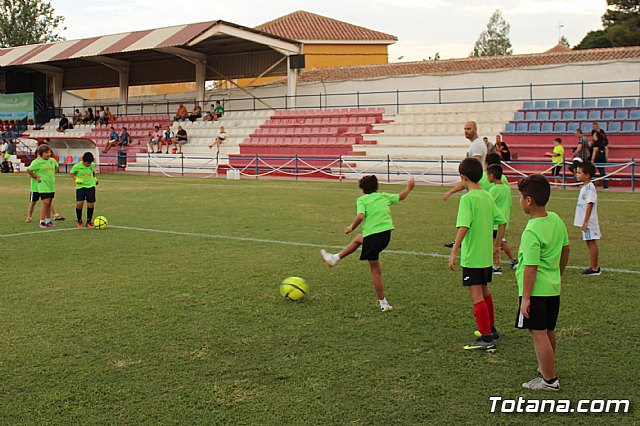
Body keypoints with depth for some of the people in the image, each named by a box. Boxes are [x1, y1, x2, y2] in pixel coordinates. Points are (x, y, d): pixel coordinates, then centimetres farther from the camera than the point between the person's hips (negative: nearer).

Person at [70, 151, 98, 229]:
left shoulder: (92, 165, 1)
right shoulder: (77, 166, -9)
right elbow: (71, 173, 3)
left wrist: (94, 178, 16)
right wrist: (75, 179, -11)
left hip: (91, 187, 3)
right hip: (80, 187, -3)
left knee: (91, 204, 1)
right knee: (79, 203, -15)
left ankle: (88, 222, 15)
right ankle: (79, 221, 4)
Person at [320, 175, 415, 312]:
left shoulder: (362, 199, 1)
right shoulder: (384, 196, 15)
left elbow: (360, 216, -15)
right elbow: (401, 196, 26)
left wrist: (351, 227, 0)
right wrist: (409, 187, 44)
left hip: (372, 236, -5)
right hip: (386, 234, 5)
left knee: (375, 270, 6)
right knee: (358, 239, 34)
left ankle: (383, 303, 12)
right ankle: (335, 258, 41)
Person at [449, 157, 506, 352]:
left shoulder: (467, 199, -16)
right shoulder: (487, 196, 7)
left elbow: (464, 227, -25)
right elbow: (501, 221, 12)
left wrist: (454, 252, -24)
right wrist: (496, 245, 22)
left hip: (471, 256, -8)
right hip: (487, 255, 8)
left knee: (476, 296, -5)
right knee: (484, 291, 23)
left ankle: (487, 339, -6)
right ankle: (491, 329, 36)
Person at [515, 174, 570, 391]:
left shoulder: (532, 231, -23)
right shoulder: (556, 220, 2)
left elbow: (531, 267, -23)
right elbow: (565, 249, 15)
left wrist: (525, 297, -18)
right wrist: (559, 274, 28)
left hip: (536, 290, -9)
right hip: (553, 287, 9)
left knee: (538, 333, 0)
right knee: (549, 331, 23)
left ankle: (549, 380, 7)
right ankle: (547, 367, 42)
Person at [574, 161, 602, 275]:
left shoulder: (590, 187, -17)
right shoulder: (584, 187, 13)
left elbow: (590, 205, -20)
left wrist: (585, 222, -22)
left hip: (589, 221, -10)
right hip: (585, 221, 10)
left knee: (591, 242, -4)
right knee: (590, 243, 14)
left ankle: (594, 268, 1)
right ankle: (595, 266, 21)